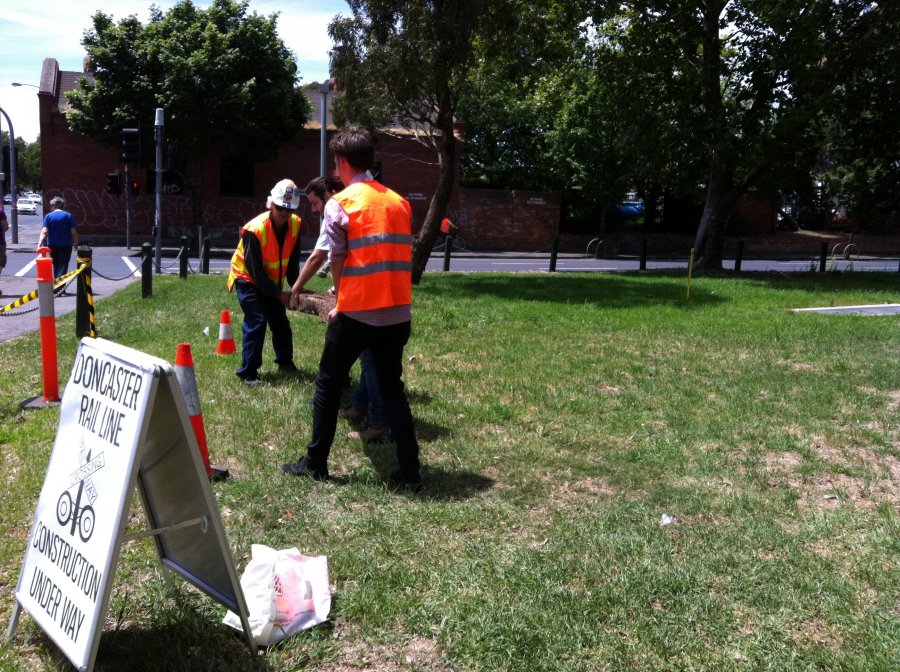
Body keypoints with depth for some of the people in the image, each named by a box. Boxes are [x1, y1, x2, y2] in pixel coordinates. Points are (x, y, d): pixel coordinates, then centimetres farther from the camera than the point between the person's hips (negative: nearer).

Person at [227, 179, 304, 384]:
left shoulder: (295, 224, -12)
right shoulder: (255, 230, -29)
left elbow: (293, 259, 0)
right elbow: (255, 270, -26)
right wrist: (278, 294, -23)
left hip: (271, 281, 6)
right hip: (248, 279, -6)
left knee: (280, 321, 12)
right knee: (257, 322, -16)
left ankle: (285, 363, 32)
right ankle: (248, 373, -9)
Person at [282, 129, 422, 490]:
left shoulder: (340, 204, -6)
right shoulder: (399, 202, 8)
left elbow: (337, 261, -6)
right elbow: (405, 256, 10)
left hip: (356, 312, -5)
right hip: (398, 313, 5)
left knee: (328, 385, 12)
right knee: (392, 387, 15)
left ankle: (315, 463, 19)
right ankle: (410, 471, 12)